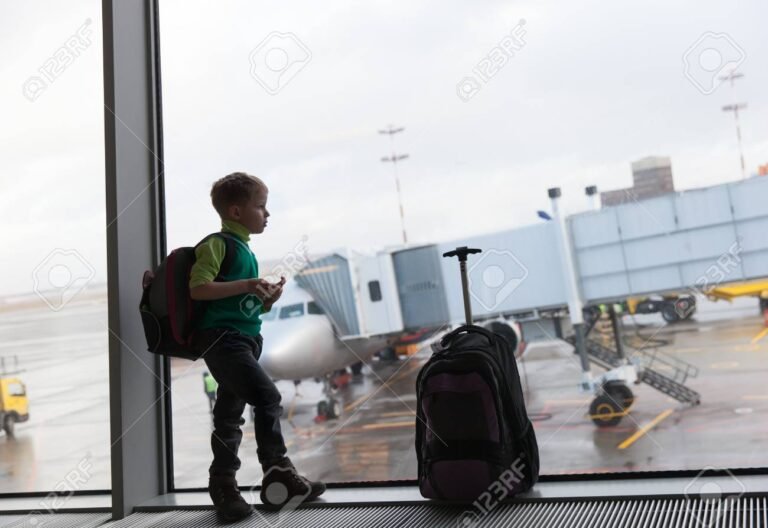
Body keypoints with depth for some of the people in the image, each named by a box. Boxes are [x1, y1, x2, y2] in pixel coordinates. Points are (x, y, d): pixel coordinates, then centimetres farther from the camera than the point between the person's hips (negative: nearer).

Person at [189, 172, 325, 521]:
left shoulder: (245, 251, 21)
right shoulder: (217, 244, -6)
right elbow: (198, 288, -17)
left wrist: (266, 300, 6)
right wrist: (245, 286, -20)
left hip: (243, 339, 10)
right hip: (221, 338, -10)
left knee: (230, 415, 12)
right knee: (267, 396, -18)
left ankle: (223, 486, 19)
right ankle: (278, 474, -11)